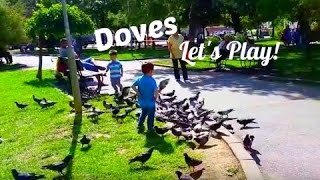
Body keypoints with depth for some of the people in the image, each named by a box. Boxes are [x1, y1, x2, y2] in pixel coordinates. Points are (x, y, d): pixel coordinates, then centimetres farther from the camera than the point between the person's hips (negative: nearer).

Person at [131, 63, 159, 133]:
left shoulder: (139, 79, -5)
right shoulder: (152, 80, -21)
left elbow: (133, 86, -4)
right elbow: (156, 91, -30)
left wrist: (138, 93, -2)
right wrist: (156, 96, -11)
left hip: (142, 102, 5)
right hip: (150, 102, -5)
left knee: (144, 113, 28)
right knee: (151, 116, 14)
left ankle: (140, 125, 28)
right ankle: (150, 129, 24)